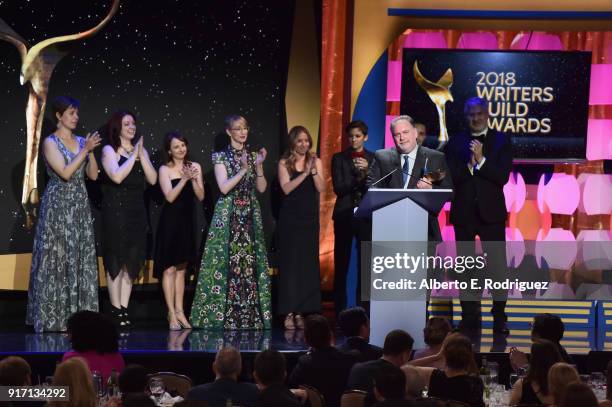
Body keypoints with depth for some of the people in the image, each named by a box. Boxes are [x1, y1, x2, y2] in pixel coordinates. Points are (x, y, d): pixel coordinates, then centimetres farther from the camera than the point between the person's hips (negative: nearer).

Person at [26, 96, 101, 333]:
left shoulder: (80, 141, 10)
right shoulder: (51, 143, -7)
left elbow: (93, 175, 7)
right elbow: (65, 173, -18)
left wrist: (90, 151, -6)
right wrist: (85, 150, -17)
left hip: (80, 207, 6)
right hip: (58, 206, -6)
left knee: (80, 260, 4)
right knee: (56, 260, -4)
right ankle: (52, 319, 0)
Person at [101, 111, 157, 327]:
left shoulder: (141, 150, 13)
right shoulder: (109, 150, -1)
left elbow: (153, 179, 2)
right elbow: (117, 176, -18)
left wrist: (141, 155, -7)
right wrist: (133, 156, -13)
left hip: (136, 211, 5)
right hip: (115, 210, -5)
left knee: (132, 261, 5)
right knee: (115, 260, -3)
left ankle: (124, 307, 9)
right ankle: (115, 308, 1)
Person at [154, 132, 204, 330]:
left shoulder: (194, 167, 7)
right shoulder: (165, 169, -3)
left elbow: (201, 196, 3)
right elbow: (170, 196, -13)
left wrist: (193, 179, -12)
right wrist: (184, 179, -21)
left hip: (187, 221, 4)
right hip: (170, 222, -4)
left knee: (181, 269, 9)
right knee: (169, 268, -5)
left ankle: (179, 311, 13)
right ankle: (171, 314, -4)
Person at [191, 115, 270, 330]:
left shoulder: (253, 155, 10)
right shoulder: (221, 156, -2)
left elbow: (262, 188, 5)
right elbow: (224, 187, -13)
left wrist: (258, 166, -8)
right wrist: (243, 169, -20)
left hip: (250, 215, 4)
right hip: (228, 215, -4)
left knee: (250, 261, 2)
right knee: (228, 262, -6)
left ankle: (251, 315, 6)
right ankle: (225, 316, -2)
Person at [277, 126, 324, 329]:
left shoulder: (316, 161, 7)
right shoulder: (284, 163, 2)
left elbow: (321, 188, -4)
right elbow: (286, 188, -11)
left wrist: (314, 170, -18)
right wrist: (305, 173, -18)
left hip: (309, 219, 2)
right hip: (290, 219, -2)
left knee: (307, 263, 1)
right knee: (290, 263, -3)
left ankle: (300, 311, 7)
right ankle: (289, 312, -2)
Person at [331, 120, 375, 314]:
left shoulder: (374, 159, 10)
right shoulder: (339, 158, 8)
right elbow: (338, 188, -2)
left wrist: (367, 171, -15)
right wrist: (359, 179, -14)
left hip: (367, 215, 1)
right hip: (345, 214, -1)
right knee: (341, 264, -2)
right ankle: (340, 311, 2)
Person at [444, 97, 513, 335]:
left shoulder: (501, 141, 3)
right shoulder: (456, 143, 8)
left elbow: (502, 176, -8)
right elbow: (450, 177, -3)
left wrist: (480, 161, -17)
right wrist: (469, 165, -18)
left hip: (491, 212, -2)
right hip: (463, 213, 2)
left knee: (497, 267, -3)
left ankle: (499, 318, 3)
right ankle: (469, 318, 14)